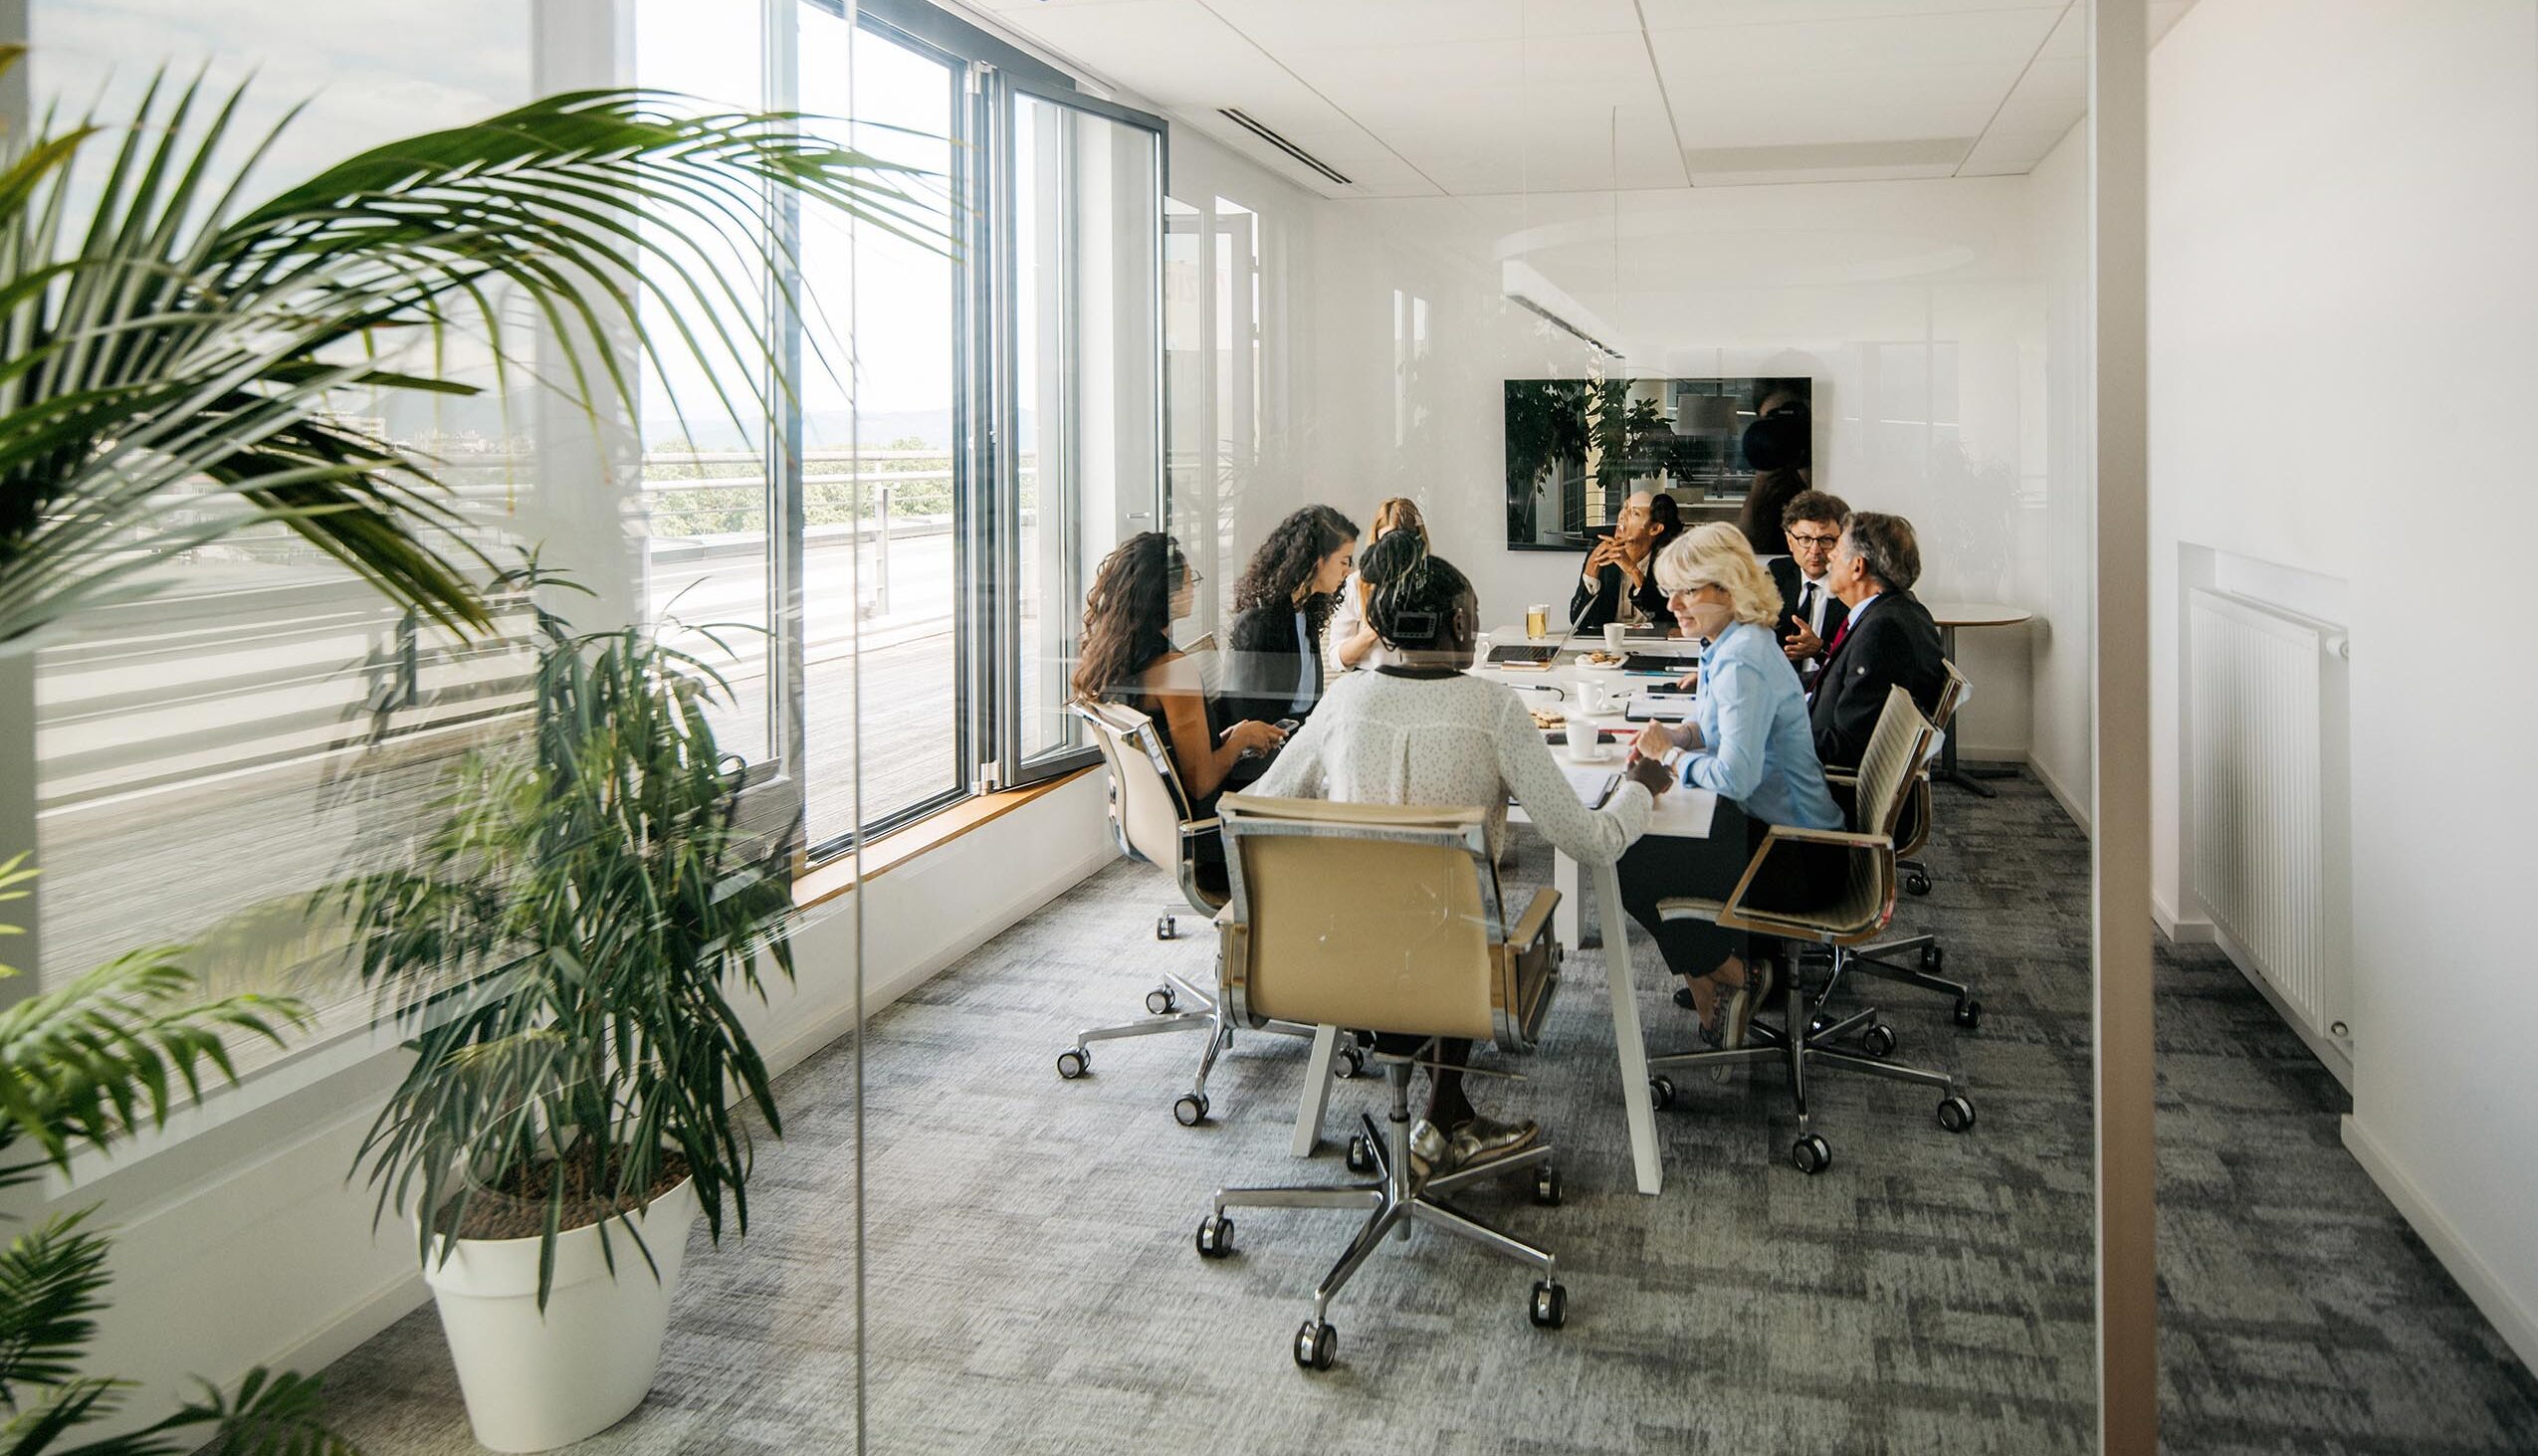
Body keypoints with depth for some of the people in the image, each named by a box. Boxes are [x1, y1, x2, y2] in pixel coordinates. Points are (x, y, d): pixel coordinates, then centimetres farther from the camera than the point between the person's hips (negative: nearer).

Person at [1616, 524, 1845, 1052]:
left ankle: (1733, 974, 9)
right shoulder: (1731, 644, 7)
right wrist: (1675, 737, 1)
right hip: (1767, 820, 10)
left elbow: (1735, 776, -31)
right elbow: (1717, 727, 22)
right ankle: (1710, 983, 18)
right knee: (1637, 837, 13)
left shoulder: (1742, 662, -25)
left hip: (1793, 849, -10)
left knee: (1631, 869, -11)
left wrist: (1671, 753, -13)